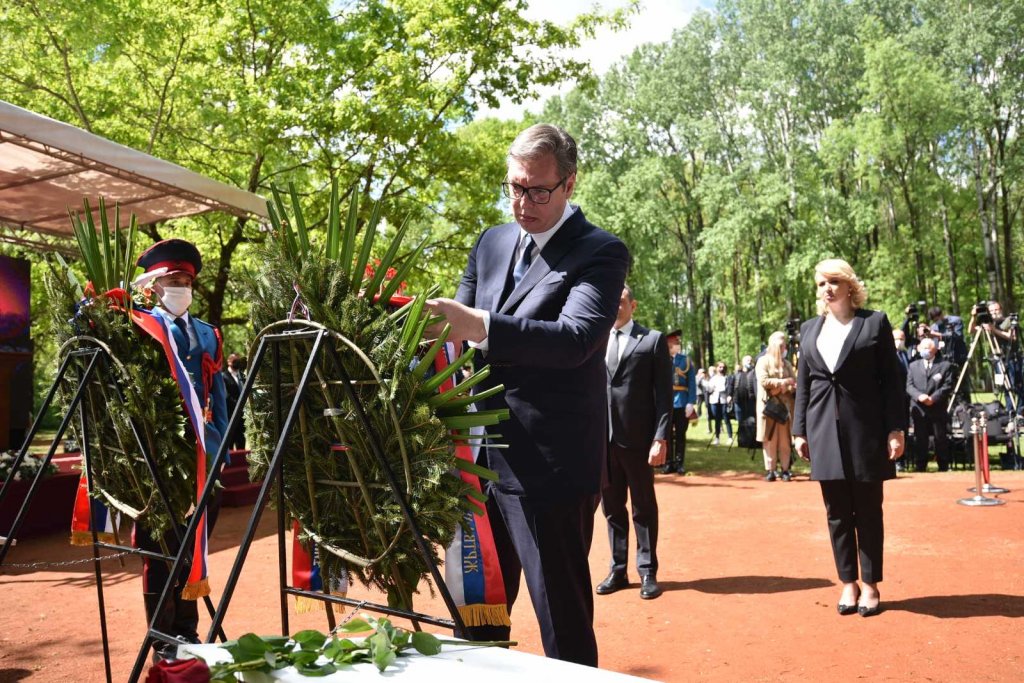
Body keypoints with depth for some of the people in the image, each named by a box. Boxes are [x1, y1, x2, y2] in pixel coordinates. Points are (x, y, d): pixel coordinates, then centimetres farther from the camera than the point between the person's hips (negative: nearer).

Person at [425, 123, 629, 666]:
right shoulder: (491, 243, 12)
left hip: (549, 464, -6)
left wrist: (479, 326, -35)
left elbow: (575, 338, -24)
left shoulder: (600, 252, -8)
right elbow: (461, 329, 15)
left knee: (562, 618, 5)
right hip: (482, 457, 7)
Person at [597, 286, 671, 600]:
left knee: (644, 507, 7)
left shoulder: (653, 340, 1)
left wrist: (661, 438, -11)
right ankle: (618, 570, 22)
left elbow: (663, 393, -4)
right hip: (601, 438, 4)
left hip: (637, 438, -3)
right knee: (611, 507, 11)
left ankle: (647, 572, 17)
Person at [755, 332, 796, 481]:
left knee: (785, 440, 2)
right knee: (770, 440, -3)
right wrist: (783, 382, -11)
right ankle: (770, 470, 1)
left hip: (785, 406, 4)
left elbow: (794, 383, 13)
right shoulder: (763, 361, -1)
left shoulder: (786, 363, 15)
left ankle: (785, 469, 8)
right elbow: (763, 381, -13)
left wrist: (790, 386, -9)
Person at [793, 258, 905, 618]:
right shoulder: (809, 329, 10)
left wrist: (896, 429, -8)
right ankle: (848, 582, 18)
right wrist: (799, 430, 8)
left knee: (868, 511, 6)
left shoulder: (875, 322, 0)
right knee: (837, 512, 7)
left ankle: (870, 584, 17)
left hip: (866, 429, -3)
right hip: (825, 432, 3)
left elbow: (891, 380, -2)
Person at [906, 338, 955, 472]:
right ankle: (920, 467, 12)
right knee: (920, 439, 6)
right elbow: (909, 386, 5)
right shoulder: (913, 366, 14)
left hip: (938, 409, -2)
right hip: (919, 409, 2)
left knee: (941, 439, 4)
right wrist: (919, 396, -15)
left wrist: (933, 398, -16)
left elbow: (947, 386, -4)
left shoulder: (945, 365, 5)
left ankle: (943, 467, 13)